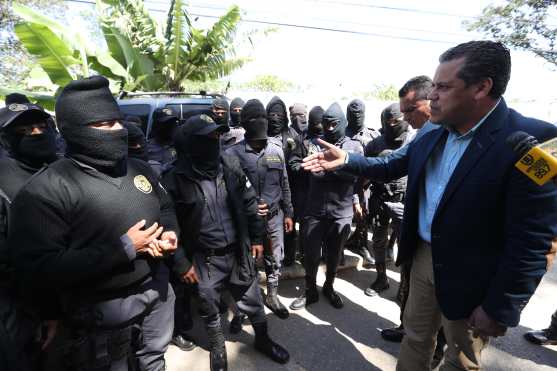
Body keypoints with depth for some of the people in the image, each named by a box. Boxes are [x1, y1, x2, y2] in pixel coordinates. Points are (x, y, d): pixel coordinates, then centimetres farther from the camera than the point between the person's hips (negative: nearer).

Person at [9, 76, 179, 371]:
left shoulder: (139, 168, 1)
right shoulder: (46, 190, -20)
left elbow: (165, 207, 13)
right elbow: (37, 271, -25)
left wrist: (168, 234, -9)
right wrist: (123, 249, -26)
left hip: (157, 290, 6)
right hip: (103, 311, -5)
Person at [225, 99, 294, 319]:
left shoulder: (276, 151, 4)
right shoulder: (233, 153, -9)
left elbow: (284, 185, 9)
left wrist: (288, 213, 9)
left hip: (275, 215, 4)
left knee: (275, 258, 14)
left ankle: (272, 295, 37)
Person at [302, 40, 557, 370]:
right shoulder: (433, 135, -1)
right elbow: (391, 167, 11)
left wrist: (500, 308, -17)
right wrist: (345, 160, -1)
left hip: (471, 280, -5)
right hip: (424, 257, 6)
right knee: (415, 337, 25)